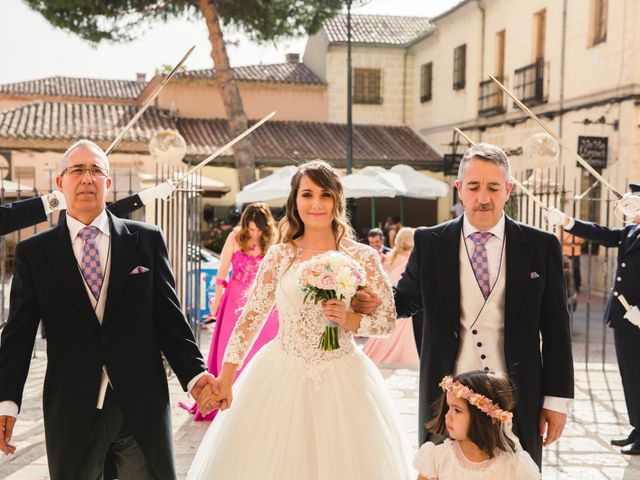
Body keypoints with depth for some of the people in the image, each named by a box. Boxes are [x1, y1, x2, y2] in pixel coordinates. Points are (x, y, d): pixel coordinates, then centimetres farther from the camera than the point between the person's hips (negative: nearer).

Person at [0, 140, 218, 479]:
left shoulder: (146, 240, 3)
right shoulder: (33, 252, 3)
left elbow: (168, 316, 2)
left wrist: (194, 374, -7)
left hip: (143, 404, 0)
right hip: (70, 411, 0)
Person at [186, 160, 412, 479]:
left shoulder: (362, 257, -3)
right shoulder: (279, 255, 1)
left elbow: (388, 320, 2)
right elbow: (251, 317, 3)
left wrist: (350, 320, -16)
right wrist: (226, 378, 1)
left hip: (341, 381, -1)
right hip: (279, 379, 1)